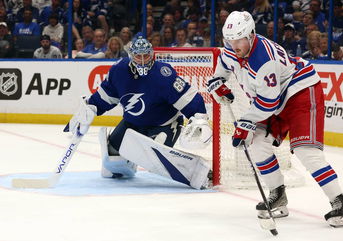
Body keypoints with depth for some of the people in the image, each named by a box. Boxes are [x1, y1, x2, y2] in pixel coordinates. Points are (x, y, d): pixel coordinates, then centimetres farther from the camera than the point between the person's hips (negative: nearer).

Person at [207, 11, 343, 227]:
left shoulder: (265, 59, -33)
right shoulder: (233, 51, -5)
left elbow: (268, 102, -29)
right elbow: (224, 62, 24)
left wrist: (245, 123, -23)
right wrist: (217, 81, 16)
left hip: (303, 92, -10)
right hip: (278, 100, 10)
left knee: (305, 150, -22)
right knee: (257, 142, 0)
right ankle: (278, 197, 11)